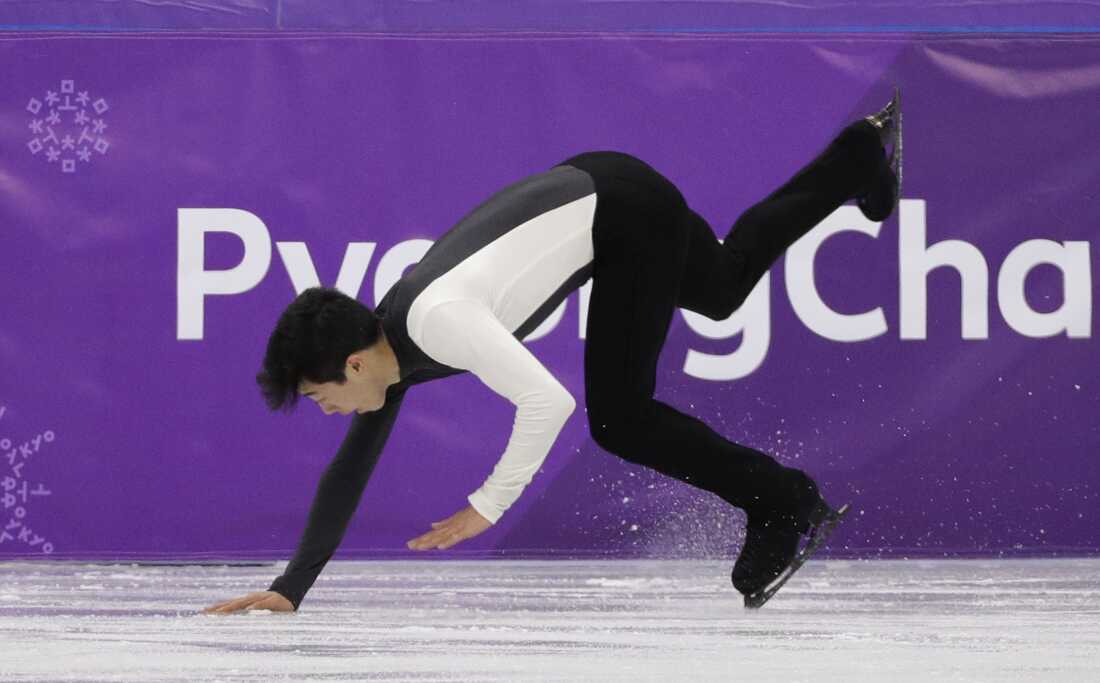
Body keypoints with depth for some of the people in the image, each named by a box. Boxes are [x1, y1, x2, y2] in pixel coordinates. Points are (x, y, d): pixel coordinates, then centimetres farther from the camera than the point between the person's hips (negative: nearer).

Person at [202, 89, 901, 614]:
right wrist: (291, 589, 0)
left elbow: (548, 402, -38)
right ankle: (862, 155, 48)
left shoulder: (438, 321, -32)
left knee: (618, 418, -11)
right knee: (727, 286, 32)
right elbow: (350, 472, 3)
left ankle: (783, 500, 1)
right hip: (586, 192, 8)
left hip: (626, 209, -8)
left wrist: (487, 506, -31)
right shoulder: (388, 346, -5)